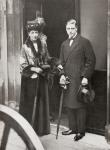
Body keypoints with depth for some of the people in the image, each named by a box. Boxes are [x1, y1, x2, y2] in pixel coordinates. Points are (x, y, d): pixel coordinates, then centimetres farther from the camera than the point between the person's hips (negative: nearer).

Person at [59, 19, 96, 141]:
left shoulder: (84, 42, -3)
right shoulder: (64, 44, 16)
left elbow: (91, 60, -7)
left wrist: (86, 77, -13)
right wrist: (62, 75, 4)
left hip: (79, 79, -6)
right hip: (67, 79, 6)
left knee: (79, 105, -1)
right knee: (68, 104, 9)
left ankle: (81, 131, 10)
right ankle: (72, 128, 21)